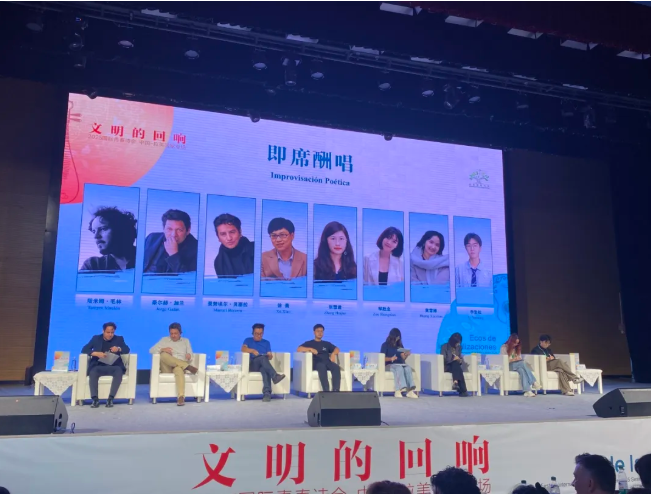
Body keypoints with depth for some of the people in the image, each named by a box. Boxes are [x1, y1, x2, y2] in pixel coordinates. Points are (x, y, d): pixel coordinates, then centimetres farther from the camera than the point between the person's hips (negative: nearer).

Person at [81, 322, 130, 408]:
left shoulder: (119, 339, 14)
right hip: (99, 366, 0)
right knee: (93, 372, -34)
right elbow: (84, 349, 3)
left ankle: (110, 398, -35)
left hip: (113, 366, 0)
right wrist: (97, 353, -16)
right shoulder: (96, 338, 13)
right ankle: (95, 399, -33)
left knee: (119, 371, -35)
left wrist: (119, 349, -21)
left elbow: (127, 349, 2)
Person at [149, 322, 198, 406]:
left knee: (178, 369, -41)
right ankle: (188, 367, -38)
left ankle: (181, 397, -58)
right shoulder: (164, 340, 18)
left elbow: (190, 358, 14)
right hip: (167, 368, 1)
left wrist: (189, 356, -12)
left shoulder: (186, 341, 20)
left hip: (180, 366, -1)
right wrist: (162, 349, -12)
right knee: (163, 355, -33)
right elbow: (151, 350, 8)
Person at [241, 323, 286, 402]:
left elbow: (269, 356, 11)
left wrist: (270, 356, -15)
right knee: (262, 358, -36)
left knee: (265, 369, -39)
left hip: (263, 365, 2)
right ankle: (275, 376, -55)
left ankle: (267, 393, -57)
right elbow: (243, 349, -5)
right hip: (252, 365, -1)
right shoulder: (248, 340, 18)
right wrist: (253, 350, -25)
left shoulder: (266, 343, 24)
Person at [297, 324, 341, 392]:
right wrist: (310, 349, -11)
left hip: (327, 363, 3)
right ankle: (326, 391, -49)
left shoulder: (327, 343, 30)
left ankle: (335, 391, -43)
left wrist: (333, 354, -4)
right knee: (322, 366, -40)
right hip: (316, 364, -3)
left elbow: (337, 349, 20)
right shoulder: (309, 343, 20)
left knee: (336, 367, -32)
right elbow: (299, 349, 5)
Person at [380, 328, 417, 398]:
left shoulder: (400, 345, 23)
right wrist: (391, 359, -19)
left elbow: (403, 358, 16)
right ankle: (399, 389, -52)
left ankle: (410, 391, -44)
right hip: (390, 365, -4)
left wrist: (406, 355, -6)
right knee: (399, 368, -37)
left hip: (401, 364, 4)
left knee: (408, 368, -31)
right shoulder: (385, 345, 10)